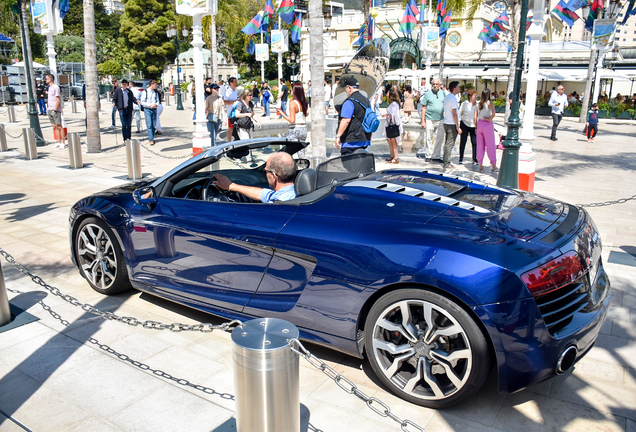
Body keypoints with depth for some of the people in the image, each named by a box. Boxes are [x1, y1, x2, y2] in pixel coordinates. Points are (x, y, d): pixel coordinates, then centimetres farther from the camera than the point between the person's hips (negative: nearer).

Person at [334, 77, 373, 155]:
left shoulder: (349, 102, -13)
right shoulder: (366, 101, 16)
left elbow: (346, 120, -23)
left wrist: (338, 136, -21)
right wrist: (369, 138, 25)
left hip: (351, 142, -9)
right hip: (365, 141, 9)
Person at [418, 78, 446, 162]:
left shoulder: (443, 93, 10)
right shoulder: (427, 94, 1)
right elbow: (424, 108, 1)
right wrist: (423, 121, -4)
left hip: (440, 120, 3)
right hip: (430, 119, -3)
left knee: (439, 138, 4)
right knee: (429, 138, 2)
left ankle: (436, 156, 13)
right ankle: (428, 155, 11)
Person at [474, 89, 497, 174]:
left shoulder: (478, 104, 5)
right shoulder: (490, 103, -9)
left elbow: (475, 117, 5)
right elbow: (493, 113, -27)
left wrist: (476, 127, 12)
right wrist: (490, 119, -10)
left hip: (479, 124, 4)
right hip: (488, 125, -4)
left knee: (480, 145, 10)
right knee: (490, 146, 3)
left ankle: (480, 166, 12)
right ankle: (494, 166, 10)